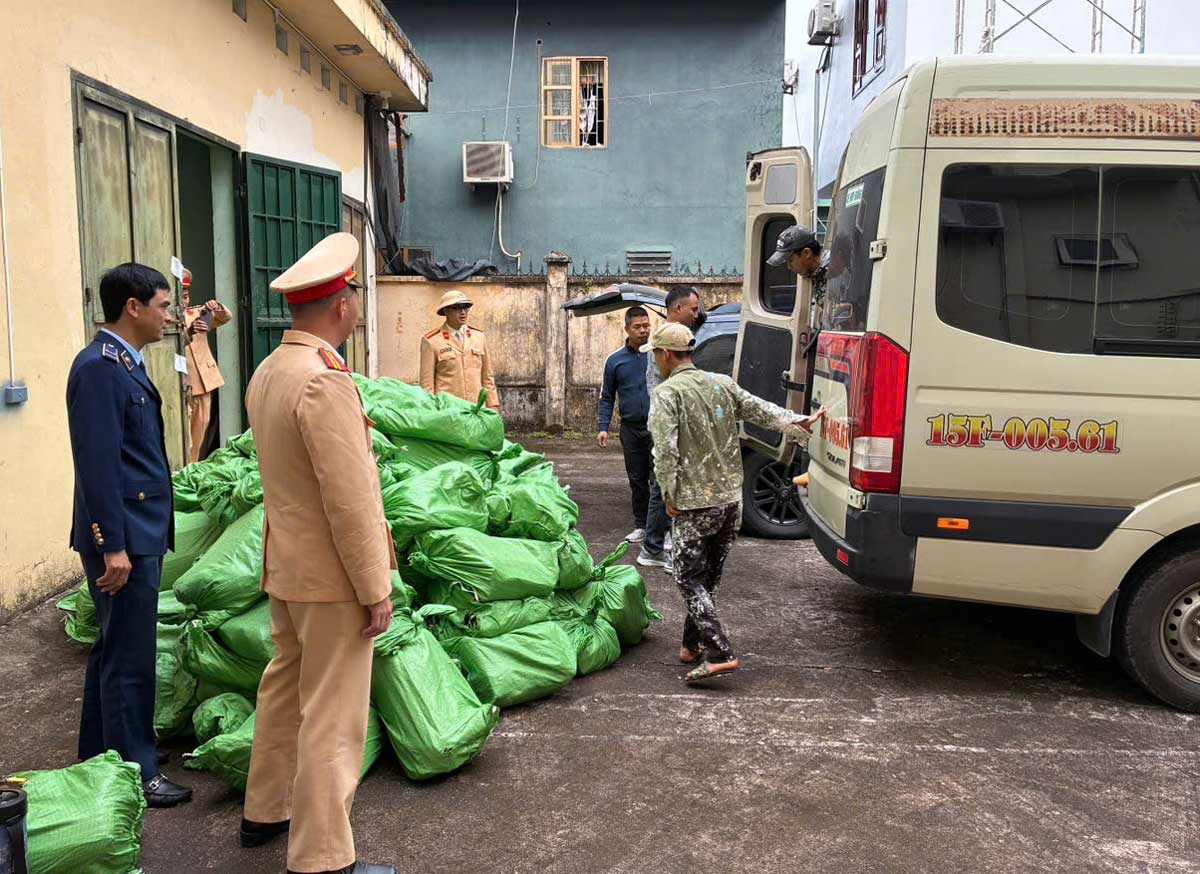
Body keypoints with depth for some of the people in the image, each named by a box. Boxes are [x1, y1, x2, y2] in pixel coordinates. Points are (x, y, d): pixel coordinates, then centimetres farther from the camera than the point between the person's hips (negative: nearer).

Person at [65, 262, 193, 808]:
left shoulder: (123, 364, 12)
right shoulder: (99, 368, -17)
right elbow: (97, 464, -21)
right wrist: (113, 546, -22)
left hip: (139, 532, 10)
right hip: (123, 535, -10)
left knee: (113, 651, 19)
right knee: (129, 659, 0)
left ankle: (98, 760, 33)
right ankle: (136, 775, 12)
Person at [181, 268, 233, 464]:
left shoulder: (197, 314, 13)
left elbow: (226, 318, 8)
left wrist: (218, 308, -13)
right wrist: (188, 332, -35)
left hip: (204, 385, 6)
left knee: (198, 438, 13)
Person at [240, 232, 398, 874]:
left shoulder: (266, 372, 6)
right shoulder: (325, 381, -23)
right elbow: (351, 499, -24)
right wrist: (376, 588, -18)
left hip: (285, 566, 10)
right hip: (331, 576, -10)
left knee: (286, 686, 22)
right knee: (332, 714, 1)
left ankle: (267, 810, 38)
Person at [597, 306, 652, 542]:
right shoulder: (615, 360, 6)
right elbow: (606, 397, 12)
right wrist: (604, 428, 2)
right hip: (631, 428, 2)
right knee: (637, 479, 10)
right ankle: (641, 525, 21)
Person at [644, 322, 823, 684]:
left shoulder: (667, 393, -11)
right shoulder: (722, 383, 10)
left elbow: (664, 448, -18)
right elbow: (761, 410, 6)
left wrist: (668, 494, -10)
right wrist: (799, 423, 12)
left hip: (694, 504, -7)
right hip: (731, 498, 7)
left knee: (690, 580, 0)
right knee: (708, 579, 17)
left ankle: (719, 654, -10)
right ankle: (692, 645, 27)